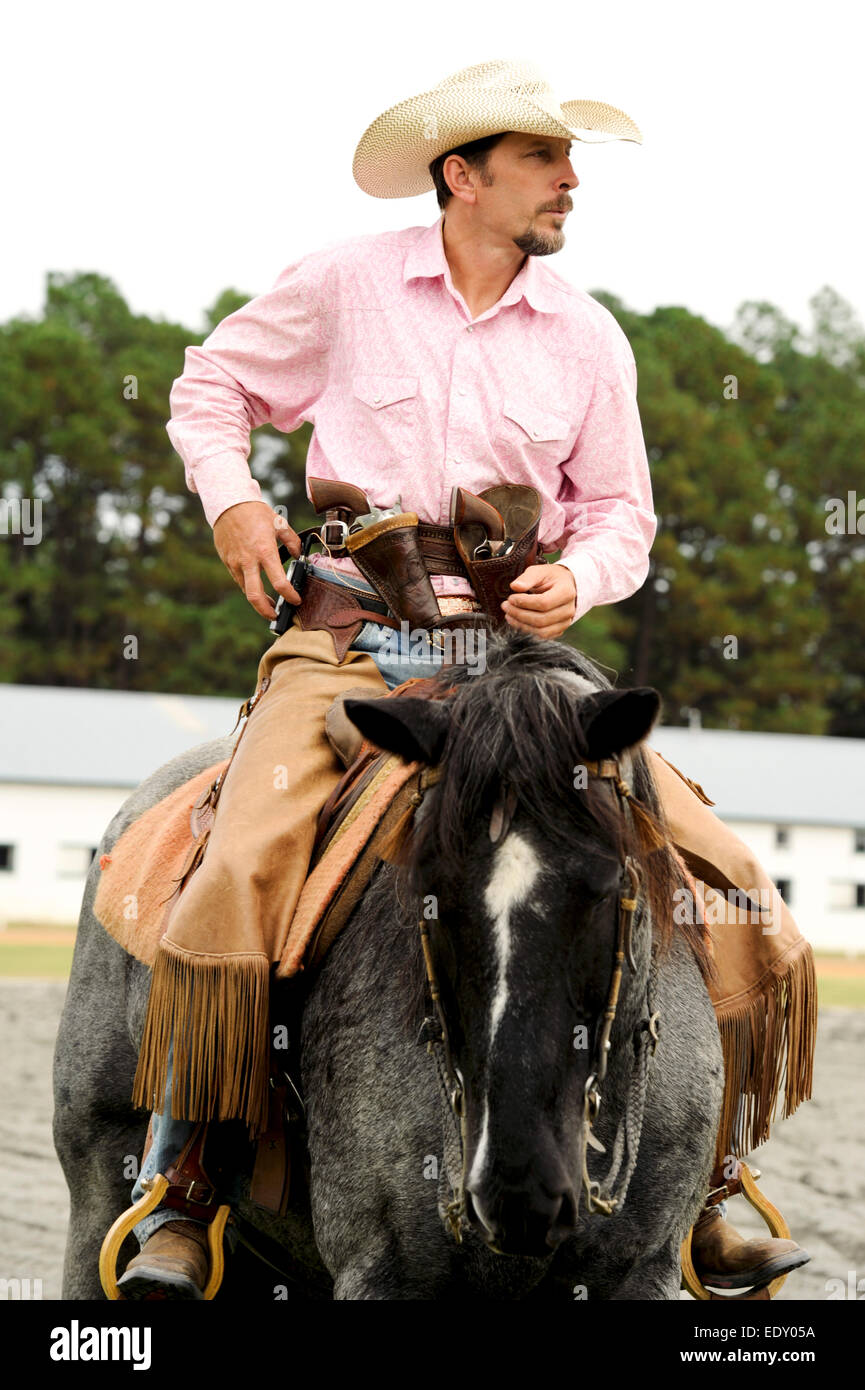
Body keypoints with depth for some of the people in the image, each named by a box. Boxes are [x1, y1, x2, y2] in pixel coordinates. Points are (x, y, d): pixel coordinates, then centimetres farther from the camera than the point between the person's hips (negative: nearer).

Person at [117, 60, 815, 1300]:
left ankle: (697, 1196, 8)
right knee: (241, 873, -30)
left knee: (720, 876, -9)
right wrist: (231, 498, -5)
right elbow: (212, 386, 14)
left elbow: (621, 513, 14)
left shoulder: (588, 339, 7)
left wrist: (577, 579, -8)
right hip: (345, 640, -3)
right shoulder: (344, 285, 1)